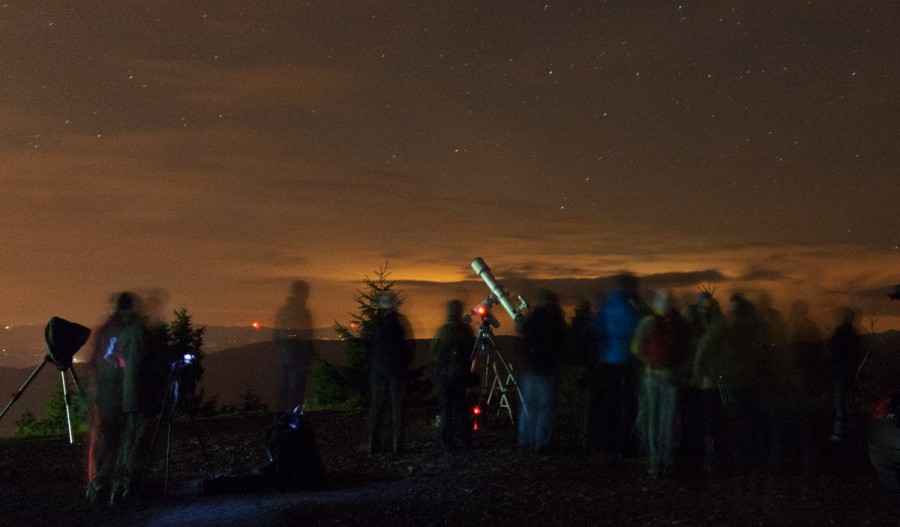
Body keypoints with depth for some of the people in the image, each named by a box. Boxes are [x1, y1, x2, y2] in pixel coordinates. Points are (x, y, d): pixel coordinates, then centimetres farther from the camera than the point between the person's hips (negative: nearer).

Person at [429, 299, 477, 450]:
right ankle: (465, 438, 21)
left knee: (446, 408, 3)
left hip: (446, 374, -5)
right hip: (463, 374, 5)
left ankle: (448, 441, 3)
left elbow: (433, 352, -10)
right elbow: (472, 352, 9)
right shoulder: (468, 330, 0)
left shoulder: (445, 330, -16)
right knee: (460, 405, 17)